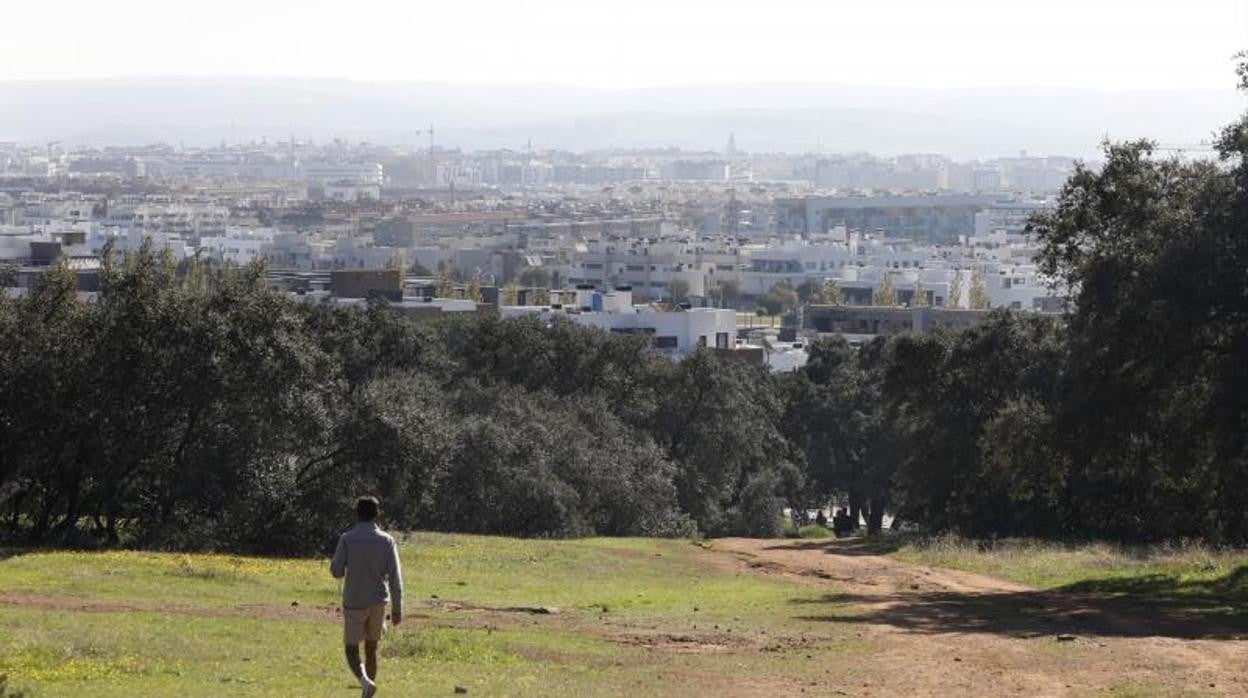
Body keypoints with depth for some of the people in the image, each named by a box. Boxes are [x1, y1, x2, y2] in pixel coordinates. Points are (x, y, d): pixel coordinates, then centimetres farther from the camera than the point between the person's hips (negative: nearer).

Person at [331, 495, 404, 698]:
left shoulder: (347, 539, -9)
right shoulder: (386, 541, -3)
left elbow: (336, 572, -10)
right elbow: (395, 577, -5)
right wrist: (397, 609, 0)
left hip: (354, 603, -2)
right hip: (378, 602, 3)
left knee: (351, 649, 5)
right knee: (371, 648, 15)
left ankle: (365, 680, -23)